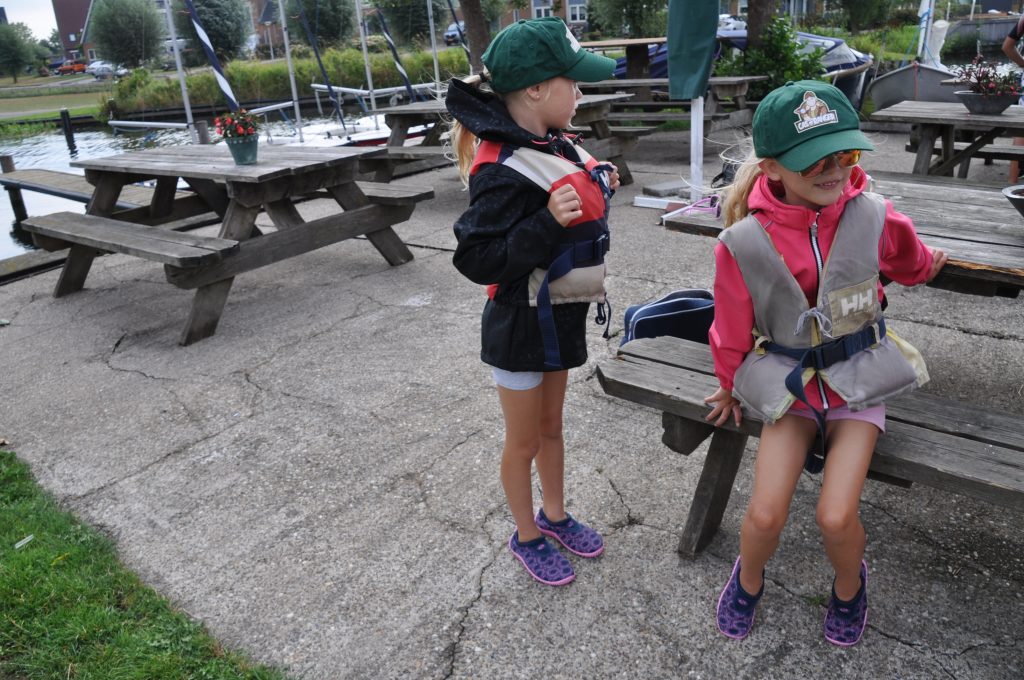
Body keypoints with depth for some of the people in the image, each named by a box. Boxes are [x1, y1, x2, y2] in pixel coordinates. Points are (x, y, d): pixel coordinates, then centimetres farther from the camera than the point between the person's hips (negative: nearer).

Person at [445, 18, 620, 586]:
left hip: (561, 317, 8)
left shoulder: (556, 146, 1)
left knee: (551, 425, 24)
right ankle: (526, 536, 35)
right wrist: (549, 222, -34)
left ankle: (554, 515, 45)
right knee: (524, 442, 12)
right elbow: (478, 261, -26)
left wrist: (598, 189, 0)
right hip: (521, 327, -8)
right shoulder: (502, 172, -25)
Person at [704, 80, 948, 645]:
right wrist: (731, 386, 14)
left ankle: (849, 584, 24)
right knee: (765, 514, -12)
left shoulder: (872, 218, -12)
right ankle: (748, 581, 24)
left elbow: (910, 262, 15)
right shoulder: (744, 244, -16)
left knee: (836, 516, -14)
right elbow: (732, 329, 0)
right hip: (787, 382, 0)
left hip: (859, 380, 1)